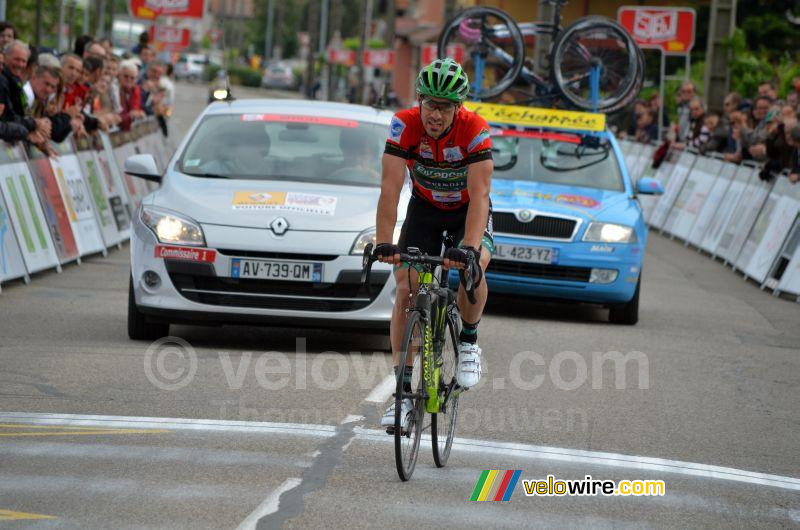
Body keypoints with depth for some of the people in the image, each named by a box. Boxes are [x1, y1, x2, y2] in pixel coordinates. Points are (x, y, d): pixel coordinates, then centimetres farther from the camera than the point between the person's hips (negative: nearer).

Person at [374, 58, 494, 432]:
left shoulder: (475, 130, -30)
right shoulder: (405, 124, -27)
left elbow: (479, 195, -36)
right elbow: (390, 188, -31)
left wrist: (468, 248, -49)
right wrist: (384, 242, -42)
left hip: (469, 210, -2)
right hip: (425, 207, 2)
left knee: (472, 268, -31)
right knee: (406, 287, -13)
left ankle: (469, 341, -1)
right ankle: (403, 391, -9)